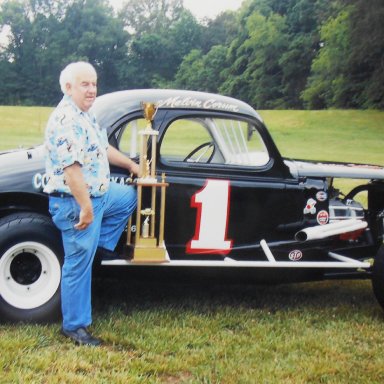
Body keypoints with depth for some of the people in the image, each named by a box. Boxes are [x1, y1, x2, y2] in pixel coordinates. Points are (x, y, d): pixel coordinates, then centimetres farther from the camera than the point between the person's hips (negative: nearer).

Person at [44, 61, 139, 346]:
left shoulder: (85, 115, 10)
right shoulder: (66, 120, -23)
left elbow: (103, 148, 25)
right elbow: (71, 169, -29)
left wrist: (130, 165, 30)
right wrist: (86, 208, -29)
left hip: (98, 194, 10)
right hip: (76, 202, -10)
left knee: (130, 196, 28)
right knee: (79, 264, -2)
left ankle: (103, 245, 28)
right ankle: (74, 326, 9)